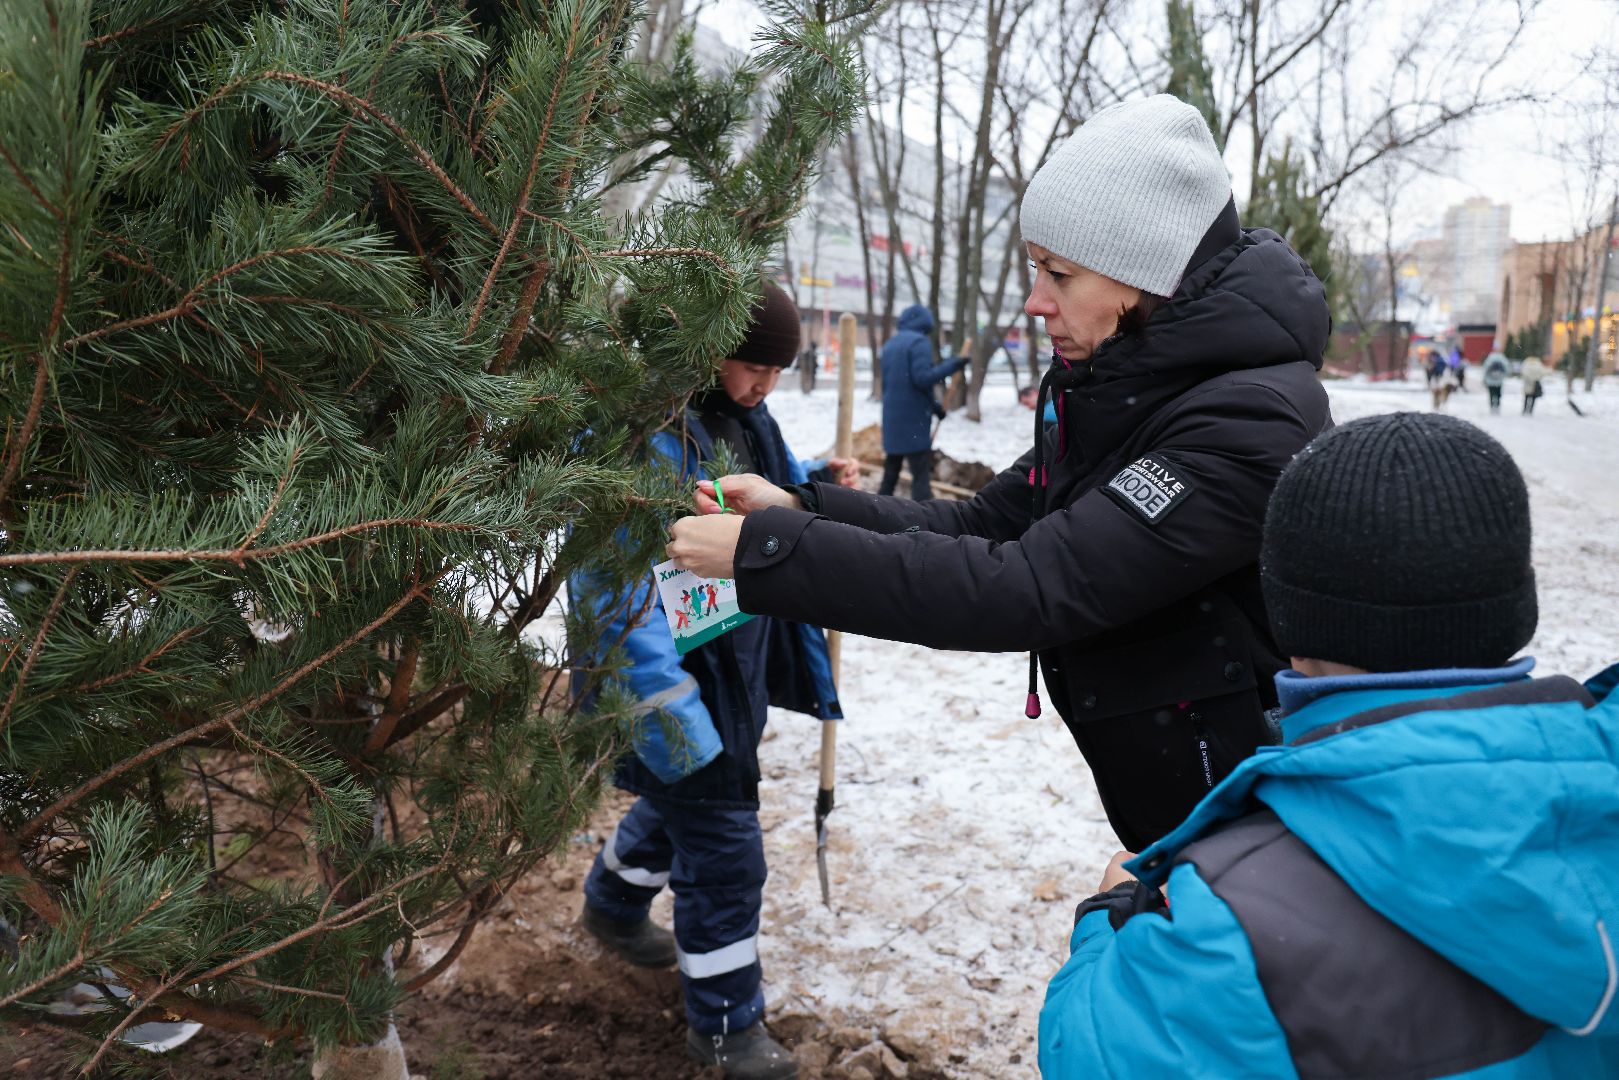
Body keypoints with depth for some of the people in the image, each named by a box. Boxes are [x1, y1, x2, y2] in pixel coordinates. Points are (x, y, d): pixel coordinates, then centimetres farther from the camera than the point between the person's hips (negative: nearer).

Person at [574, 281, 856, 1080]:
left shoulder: (740, 417, 4)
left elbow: (772, 485, 24)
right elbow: (614, 588, -29)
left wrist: (818, 482, 1)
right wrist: (672, 712, -30)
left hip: (739, 661, 9)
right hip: (679, 674, -9)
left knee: (689, 802, 27)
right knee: (723, 841, 0)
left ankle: (614, 904, 56)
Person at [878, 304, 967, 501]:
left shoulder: (890, 344, 15)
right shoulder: (919, 342, -10)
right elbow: (922, 377, -21)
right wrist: (953, 365, -14)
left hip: (892, 417, 8)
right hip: (914, 419, -8)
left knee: (891, 470, 16)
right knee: (922, 474, -7)